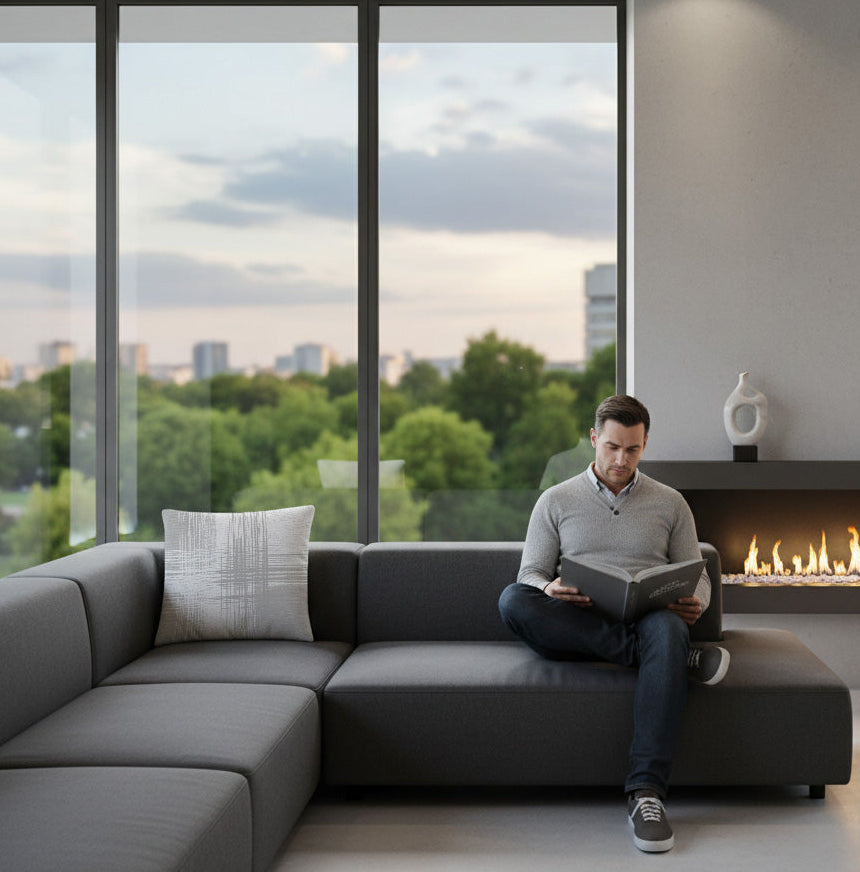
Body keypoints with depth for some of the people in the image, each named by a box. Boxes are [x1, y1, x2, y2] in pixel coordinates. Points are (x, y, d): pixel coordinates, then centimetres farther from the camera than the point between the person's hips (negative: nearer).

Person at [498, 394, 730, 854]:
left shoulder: (670, 504, 17)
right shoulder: (556, 501, 14)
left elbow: (697, 575, 17)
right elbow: (530, 574, 9)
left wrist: (694, 603, -9)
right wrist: (549, 590, -17)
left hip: (648, 621, 0)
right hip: (574, 630, 1)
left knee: (667, 628, -39)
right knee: (512, 599, -32)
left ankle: (646, 791, -43)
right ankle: (678, 655, -30)